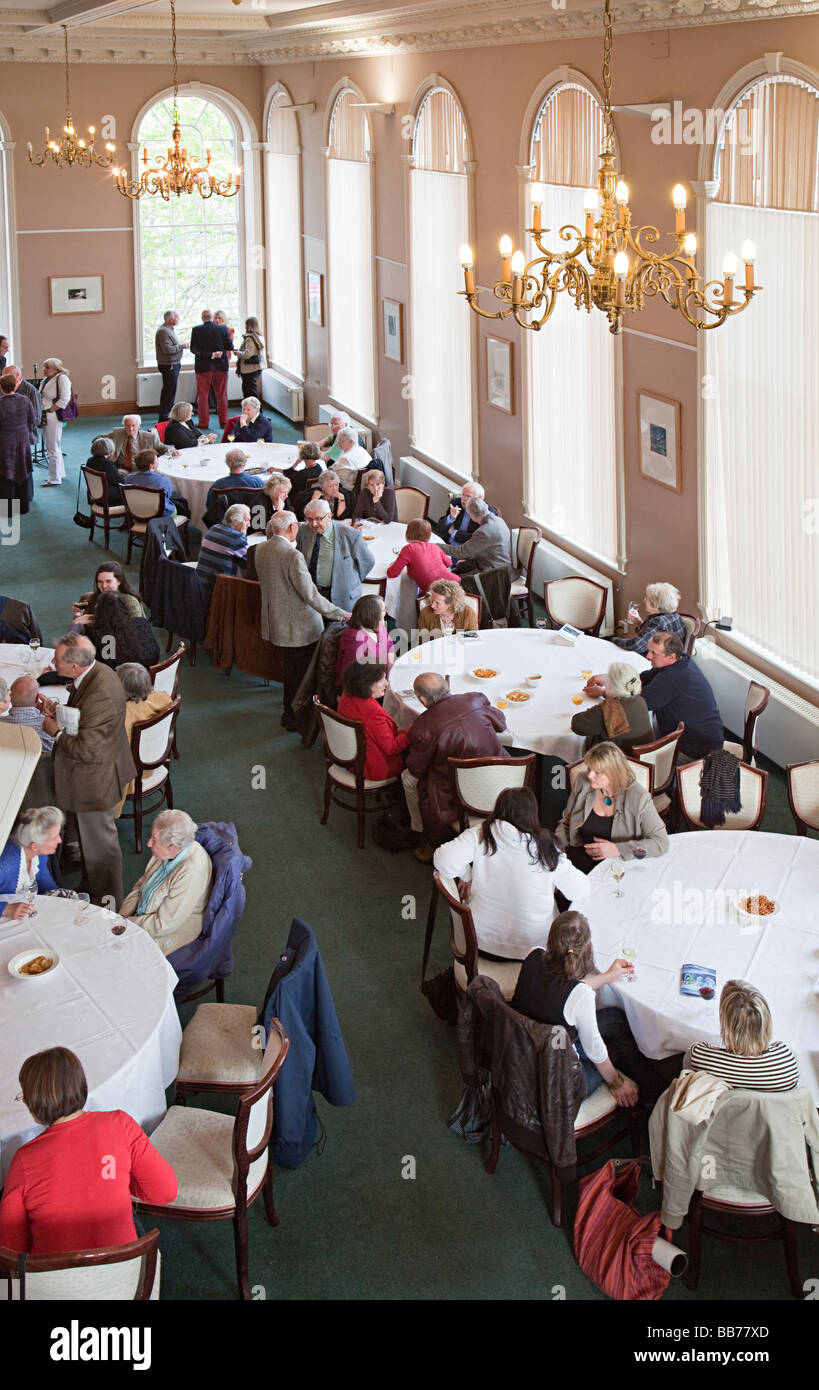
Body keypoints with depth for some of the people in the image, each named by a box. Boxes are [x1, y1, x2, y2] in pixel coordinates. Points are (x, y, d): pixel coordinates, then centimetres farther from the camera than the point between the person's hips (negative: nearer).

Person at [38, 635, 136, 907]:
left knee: (99, 842, 10)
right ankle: (92, 886, 46)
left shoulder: (101, 694, -35)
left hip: (95, 780, -10)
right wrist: (56, 711, -3)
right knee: (91, 838, 27)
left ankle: (106, 901, 28)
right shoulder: (94, 672, -5)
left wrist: (56, 731, -16)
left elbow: (88, 749, -30)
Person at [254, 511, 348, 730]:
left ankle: (289, 714, 39)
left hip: (274, 621, 9)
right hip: (298, 627, -9)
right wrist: (340, 614, -18)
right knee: (298, 673, 8)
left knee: (290, 669, 25)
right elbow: (310, 595, -25)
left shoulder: (261, 549, -2)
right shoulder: (293, 556, -27)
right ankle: (294, 719, 20)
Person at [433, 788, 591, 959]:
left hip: (482, 944, 2)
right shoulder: (545, 848, -12)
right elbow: (581, 892, -7)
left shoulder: (479, 836, -10)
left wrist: (467, 876, -2)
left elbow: (444, 860, -22)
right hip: (531, 947, -2)